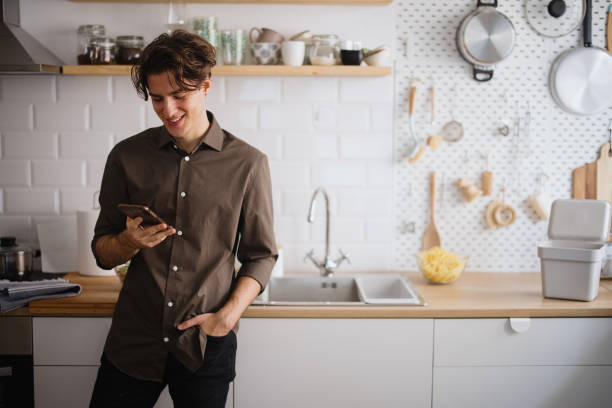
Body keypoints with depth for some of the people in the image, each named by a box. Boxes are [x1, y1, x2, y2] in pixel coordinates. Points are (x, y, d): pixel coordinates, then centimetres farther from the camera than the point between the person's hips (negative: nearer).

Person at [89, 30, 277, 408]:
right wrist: (131, 241, -15)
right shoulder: (127, 156, 2)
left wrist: (228, 315, -10)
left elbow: (260, 255, 3)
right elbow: (102, 252, 7)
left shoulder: (248, 163, -3)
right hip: (133, 343, 2)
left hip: (207, 346, -1)